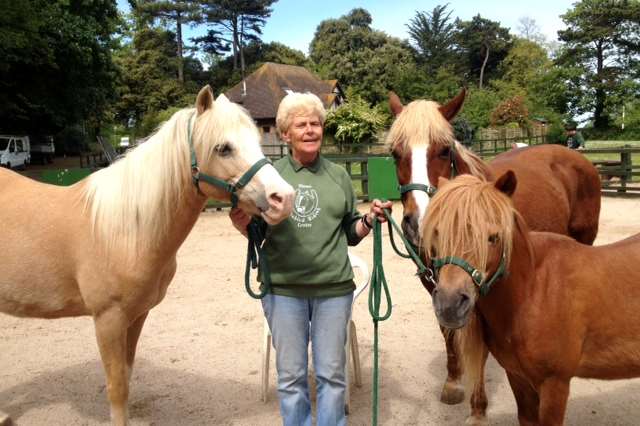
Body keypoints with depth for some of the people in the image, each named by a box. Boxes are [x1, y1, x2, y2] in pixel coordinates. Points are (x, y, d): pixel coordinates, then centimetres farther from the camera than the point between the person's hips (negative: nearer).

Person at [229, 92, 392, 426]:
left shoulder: (338, 176, 5)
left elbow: (349, 234, 11)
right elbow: (259, 233, 4)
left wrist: (370, 219, -8)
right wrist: (243, 225, -17)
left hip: (334, 288, 1)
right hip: (283, 288, -1)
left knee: (331, 374, 11)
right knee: (291, 376, 9)